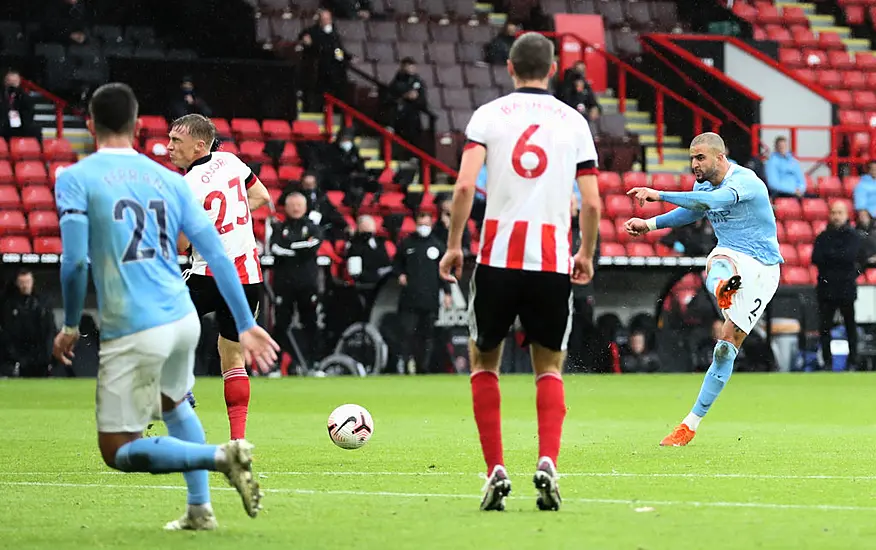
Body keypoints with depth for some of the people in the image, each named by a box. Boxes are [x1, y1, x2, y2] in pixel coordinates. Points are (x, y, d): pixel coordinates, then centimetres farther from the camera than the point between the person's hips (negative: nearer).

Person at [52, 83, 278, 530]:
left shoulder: (74, 178, -4)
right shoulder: (168, 179, 9)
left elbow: (75, 262, -14)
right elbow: (217, 256, 7)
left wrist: (71, 327, 0)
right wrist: (246, 325, 11)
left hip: (132, 333, -6)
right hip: (183, 318, 6)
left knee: (119, 453, 2)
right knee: (173, 403, 34)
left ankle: (222, 456, -16)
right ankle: (200, 510, 29)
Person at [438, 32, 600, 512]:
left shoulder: (489, 114, 3)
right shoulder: (574, 122, 7)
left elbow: (464, 185, -9)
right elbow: (592, 202, 4)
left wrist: (453, 245, 1)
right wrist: (586, 254, 20)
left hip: (498, 256, -1)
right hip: (553, 260, 1)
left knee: (483, 361, 15)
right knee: (549, 368, 14)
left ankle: (496, 472, 5)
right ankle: (547, 463, -7)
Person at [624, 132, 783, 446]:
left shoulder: (745, 181, -19)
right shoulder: (703, 185, 7)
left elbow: (713, 201, -38)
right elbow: (691, 211, 30)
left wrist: (660, 195, -43)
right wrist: (649, 225, 15)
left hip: (761, 269, -6)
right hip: (730, 258, 6)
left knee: (726, 347, -7)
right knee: (714, 268, -36)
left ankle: (692, 423, -3)